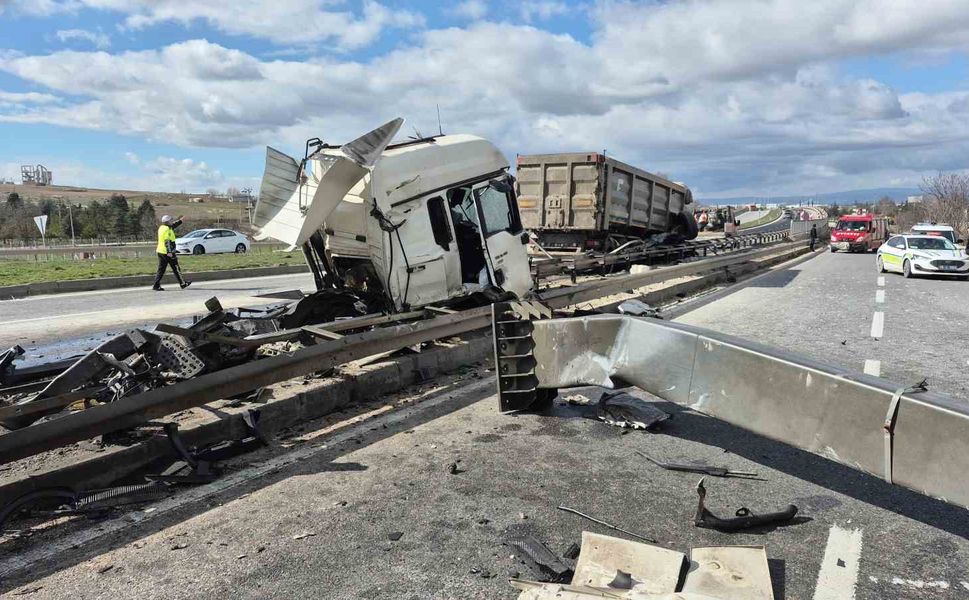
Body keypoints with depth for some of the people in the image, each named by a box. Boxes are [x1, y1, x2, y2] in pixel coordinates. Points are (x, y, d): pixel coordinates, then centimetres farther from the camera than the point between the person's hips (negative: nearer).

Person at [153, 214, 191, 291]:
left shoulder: (162, 227, 12)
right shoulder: (167, 230, -16)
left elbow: (172, 226, 29)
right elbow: (167, 241, -23)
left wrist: (180, 221, 36)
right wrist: (169, 252, -26)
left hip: (160, 252, 9)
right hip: (168, 252, -9)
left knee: (161, 269, 9)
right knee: (175, 268, 2)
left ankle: (156, 285, 4)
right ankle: (182, 284, 11)